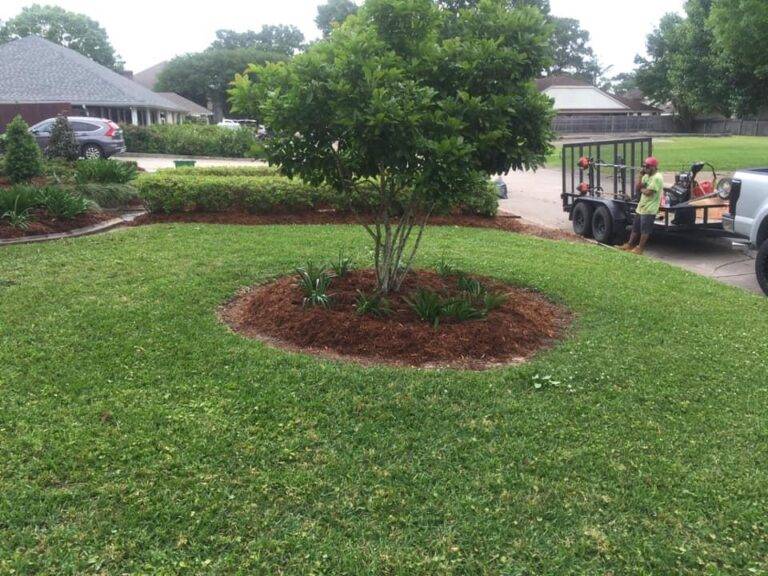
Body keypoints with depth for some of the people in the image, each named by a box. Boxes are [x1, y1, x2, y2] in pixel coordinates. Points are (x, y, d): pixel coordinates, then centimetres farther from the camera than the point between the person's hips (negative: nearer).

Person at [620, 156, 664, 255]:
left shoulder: (657, 178, -18)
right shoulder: (647, 176, 11)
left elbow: (648, 192, -23)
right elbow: (638, 186, 8)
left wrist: (642, 189, -3)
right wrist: (641, 176, -3)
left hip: (649, 209, -9)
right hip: (641, 206, 9)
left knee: (645, 230, 0)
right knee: (635, 227, 17)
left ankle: (640, 248, 8)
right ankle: (630, 245, 27)